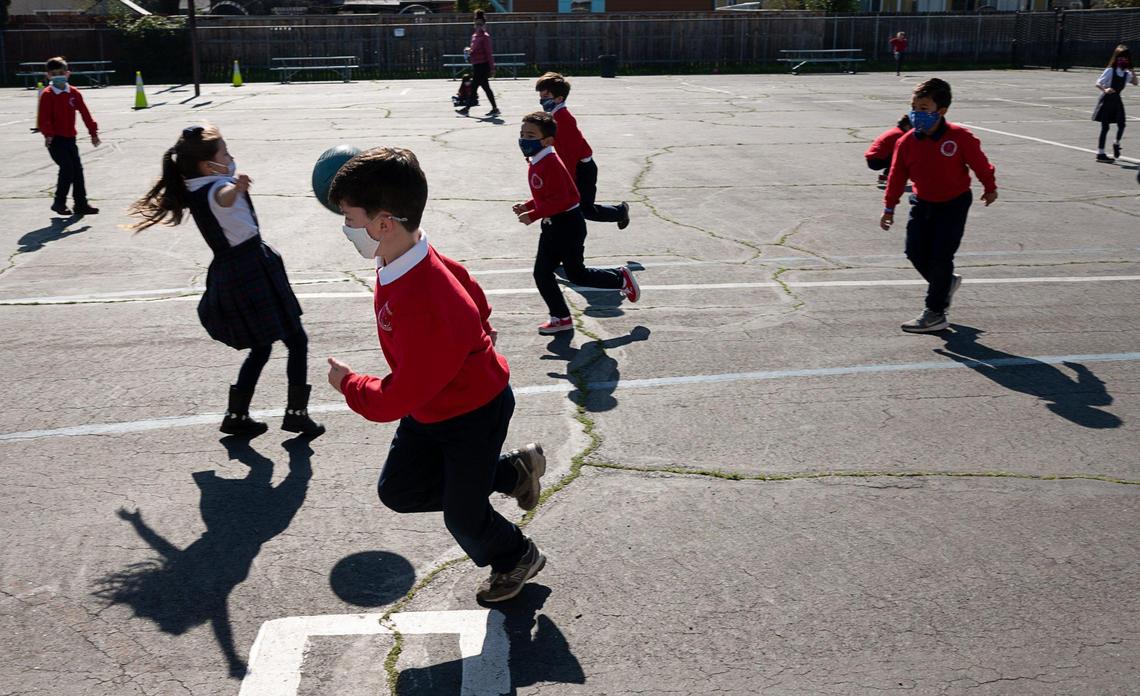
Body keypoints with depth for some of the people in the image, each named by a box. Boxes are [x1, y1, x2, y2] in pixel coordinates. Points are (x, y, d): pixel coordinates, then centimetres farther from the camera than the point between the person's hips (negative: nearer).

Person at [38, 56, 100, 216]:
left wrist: (93, 133, 3)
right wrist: (48, 134, -26)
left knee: (77, 169, 5)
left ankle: (81, 204, 12)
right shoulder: (47, 95, -8)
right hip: (55, 139, -5)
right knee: (67, 168, -14)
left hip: (70, 138, 5)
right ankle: (59, 203, -1)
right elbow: (43, 118, -14)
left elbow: (85, 114, 6)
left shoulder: (74, 93, 5)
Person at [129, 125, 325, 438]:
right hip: (253, 270, -9)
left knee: (260, 348, 20)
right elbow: (226, 198, -48)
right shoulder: (217, 189, -23)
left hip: (226, 275, 9)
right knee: (297, 342, 5)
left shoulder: (193, 190, 4)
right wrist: (237, 187, -69)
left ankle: (237, 416, 22)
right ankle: (296, 413, 7)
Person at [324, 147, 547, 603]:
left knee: (463, 515, 11)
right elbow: (466, 282, 8)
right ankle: (511, 473, 27)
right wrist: (475, 327, 25)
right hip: (430, 408, 9)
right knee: (398, 491, 14)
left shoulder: (422, 308, -42)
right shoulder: (415, 259, -13)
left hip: (474, 416, -8)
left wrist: (347, 383, -12)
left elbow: (396, 400, -31)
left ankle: (516, 560, 45)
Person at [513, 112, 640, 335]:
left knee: (576, 274, 3)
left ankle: (621, 278, 23)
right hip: (552, 225, 10)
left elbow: (560, 200, -27)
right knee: (542, 274, 6)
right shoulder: (537, 163, 8)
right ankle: (561, 318, 15)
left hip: (568, 224, -10)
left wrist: (533, 215, -24)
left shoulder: (550, 164, -23)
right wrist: (527, 205, 7)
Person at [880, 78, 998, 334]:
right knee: (915, 252, 3)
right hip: (923, 203, 5)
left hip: (954, 203, -4)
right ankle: (946, 283, 32)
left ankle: (935, 314, 3)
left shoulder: (960, 137, -19)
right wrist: (889, 207, 3)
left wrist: (990, 188, 7)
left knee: (940, 257, -6)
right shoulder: (906, 142, -9)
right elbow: (897, 176, 0)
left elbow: (979, 163, -5)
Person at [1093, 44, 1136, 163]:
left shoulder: (1127, 73, 6)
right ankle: (1100, 154, -3)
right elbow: (1098, 83, -16)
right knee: (1105, 127, -6)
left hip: (1117, 100, 6)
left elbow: (1135, 82, 17)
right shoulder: (1110, 71, -11)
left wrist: (1133, 73, -1)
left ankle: (1116, 144, 34)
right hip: (1107, 99, -6)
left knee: (1121, 124, 6)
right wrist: (1105, 89, -36)